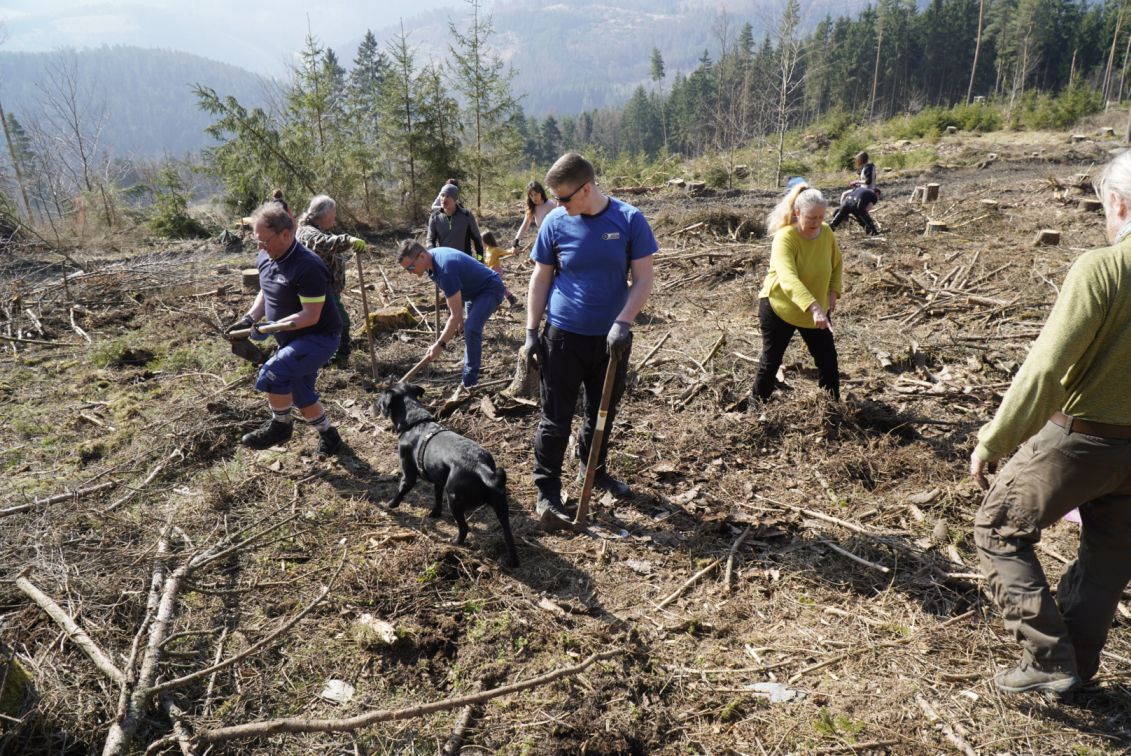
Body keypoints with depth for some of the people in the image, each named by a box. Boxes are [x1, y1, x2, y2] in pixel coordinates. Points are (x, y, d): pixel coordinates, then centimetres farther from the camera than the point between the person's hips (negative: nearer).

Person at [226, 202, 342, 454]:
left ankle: (280, 426, 1)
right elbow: (266, 292, 15)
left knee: (271, 374, -24)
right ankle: (329, 435, 35)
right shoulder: (265, 258, -1)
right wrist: (250, 318, -2)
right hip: (292, 338, 9)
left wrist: (273, 326, -35)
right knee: (301, 395, 16)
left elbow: (311, 316, -28)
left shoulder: (308, 266, -28)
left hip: (319, 337, -9)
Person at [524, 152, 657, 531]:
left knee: (604, 411, 18)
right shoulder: (555, 222, -6)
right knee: (556, 417, 2)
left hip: (611, 336, 1)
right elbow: (540, 280, 2)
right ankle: (547, 493, 14)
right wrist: (531, 331, -3)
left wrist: (623, 321, -21)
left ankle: (594, 469, 41)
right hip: (564, 336, -1)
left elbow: (643, 279, -7)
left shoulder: (629, 219, -7)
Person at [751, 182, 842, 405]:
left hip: (817, 311, 5)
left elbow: (836, 263, 13)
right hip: (779, 307, -5)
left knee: (828, 359, 10)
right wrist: (814, 307, -53)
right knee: (771, 360, 8)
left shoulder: (827, 233, -7)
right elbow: (788, 278, -42)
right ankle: (756, 405, 28)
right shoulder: (784, 238, -27)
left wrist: (834, 291, -2)